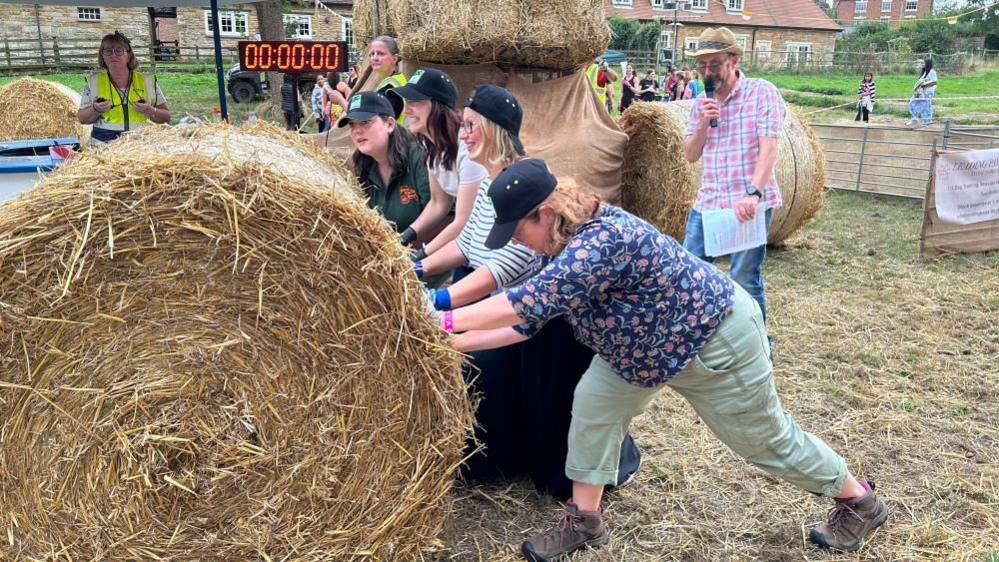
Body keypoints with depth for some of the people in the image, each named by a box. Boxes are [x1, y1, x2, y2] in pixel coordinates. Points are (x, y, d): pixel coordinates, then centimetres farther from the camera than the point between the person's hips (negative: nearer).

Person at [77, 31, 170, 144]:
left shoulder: (148, 81, 10)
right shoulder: (93, 81, 11)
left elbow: (166, 117, 11)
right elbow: (82, 119, 14)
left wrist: (150, 111, -9)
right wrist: (96, 110, -7)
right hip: (104, 142, 0)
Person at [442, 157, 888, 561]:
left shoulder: (601, 239, -37)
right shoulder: (572, 245, -6)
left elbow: (528, 302, -44)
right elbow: (526, 321, -3)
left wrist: (447, 321, -36)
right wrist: (458, 342, -7)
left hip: (716, 339, -8)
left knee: (764, 437, 10)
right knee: (593, 404, -2)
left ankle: (860, 501, 36)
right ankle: (584, 520, 13)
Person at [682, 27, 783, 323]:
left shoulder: (762, 92, -7)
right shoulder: (702, 103, 10)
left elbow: (769, 148, -17)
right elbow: (691, 156, 8)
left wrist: (753, 193, -30)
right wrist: (703, 123, -9)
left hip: (749, 204, -6)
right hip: (707, 202, 6)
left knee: (745, 281, -2)